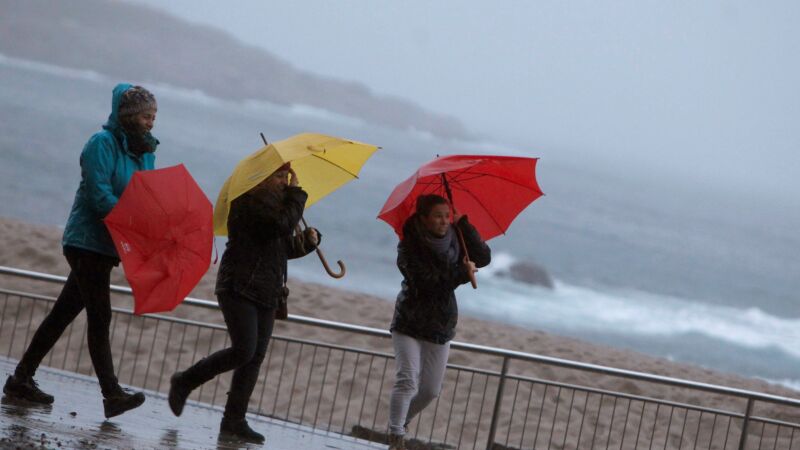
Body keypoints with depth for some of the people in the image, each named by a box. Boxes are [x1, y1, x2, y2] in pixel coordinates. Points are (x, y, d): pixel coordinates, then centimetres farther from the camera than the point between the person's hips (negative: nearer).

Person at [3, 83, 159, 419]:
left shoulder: (144, 150, 13)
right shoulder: (102, 143, -11)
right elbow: (99, 194, -20)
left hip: (110, 245, 8)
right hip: (89, 241, -8)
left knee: (64, 312, 12)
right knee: (99, 318, -10)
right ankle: (112, 395, -14)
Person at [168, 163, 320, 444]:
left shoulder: (274, 202, 18)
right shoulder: (250, 202, -10)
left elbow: (285, 247, 22)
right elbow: (281, 225, -24)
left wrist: (307, 240, 3)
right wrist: (295, 194, -12)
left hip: (266, 294, 9)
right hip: (240, 288, -9)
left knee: (255, 357, 1)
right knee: (243, 351, -16)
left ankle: (234, 420, 2)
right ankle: (184, 382, 4)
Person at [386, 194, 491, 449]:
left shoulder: (454, 240, 1)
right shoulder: (409, 246, -14)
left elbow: (483, 258, -10)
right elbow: (427, 282, -26)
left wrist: (463, 224, -16)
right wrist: (461, 273, -25)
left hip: (441, 326, 5)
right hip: (409, 323, -5)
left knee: (430, 390, 8)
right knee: (407, 380, -19)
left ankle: (399, 425, 29)